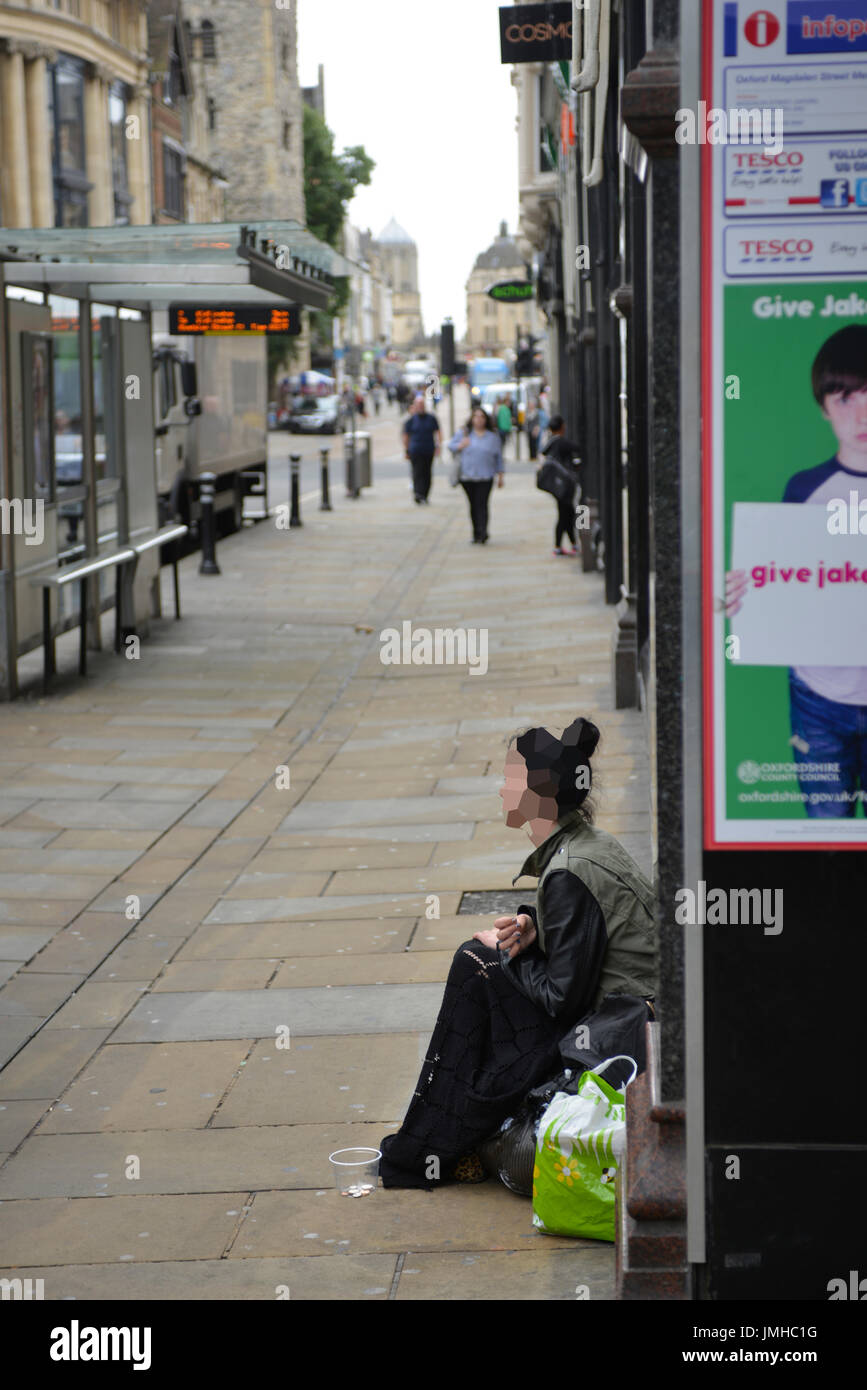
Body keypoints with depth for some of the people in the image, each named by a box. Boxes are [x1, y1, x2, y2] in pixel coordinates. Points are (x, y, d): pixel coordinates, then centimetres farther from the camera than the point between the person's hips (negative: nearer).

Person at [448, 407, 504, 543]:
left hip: (485, 477, -2)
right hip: (467, 476, 2)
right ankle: (476, 534, 16)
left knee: (482, 505, -13)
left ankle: (482, 534, -18)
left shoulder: (492, 437, 8)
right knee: (473, 505, 7)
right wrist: (461, 446, -14)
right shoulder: (464, 433, 7)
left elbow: (498, 458, 13)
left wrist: (500, 476, 12)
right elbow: (451, 446, 8)